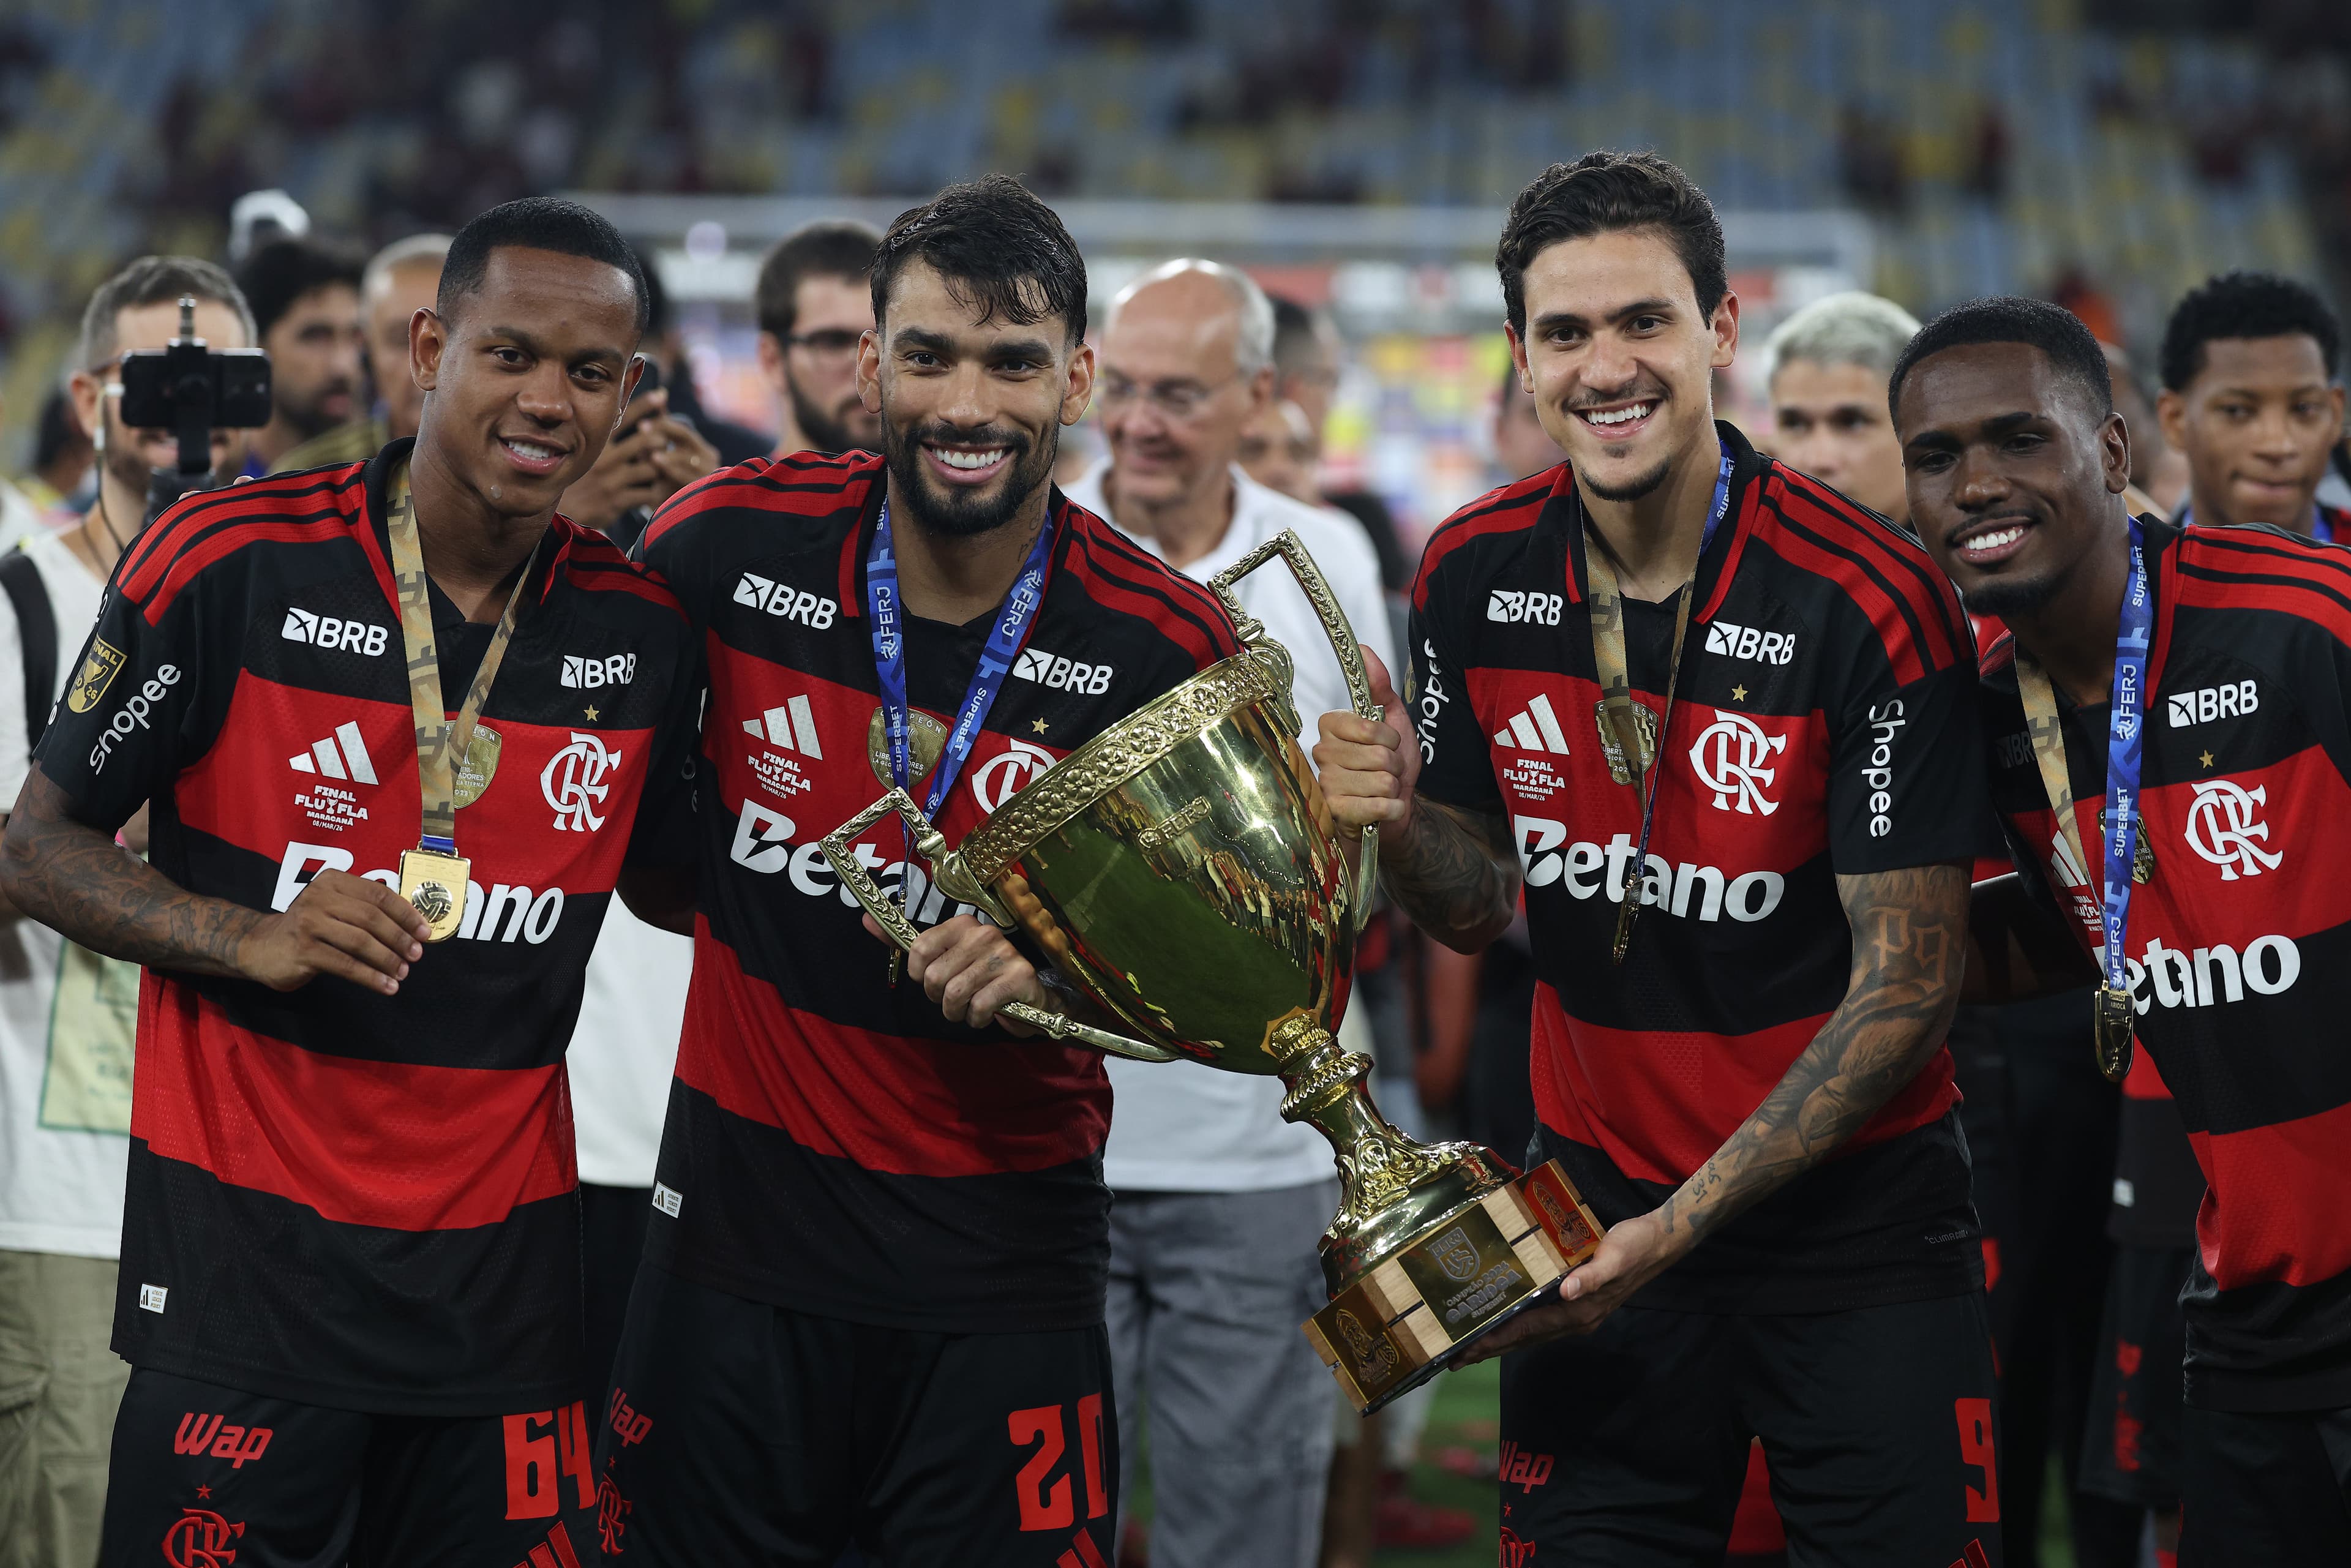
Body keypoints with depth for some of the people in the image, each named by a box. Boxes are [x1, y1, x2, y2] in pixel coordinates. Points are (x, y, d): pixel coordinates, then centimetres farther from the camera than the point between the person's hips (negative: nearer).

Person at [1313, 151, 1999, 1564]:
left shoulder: (1872, 602, -18)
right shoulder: (1475, 578, -3)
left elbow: (1908, 985, -15)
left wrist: (1674, 1230, -18)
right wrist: (1400, 822, -15)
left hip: (1859, 1221, -3)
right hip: (1594, 1197, 3)